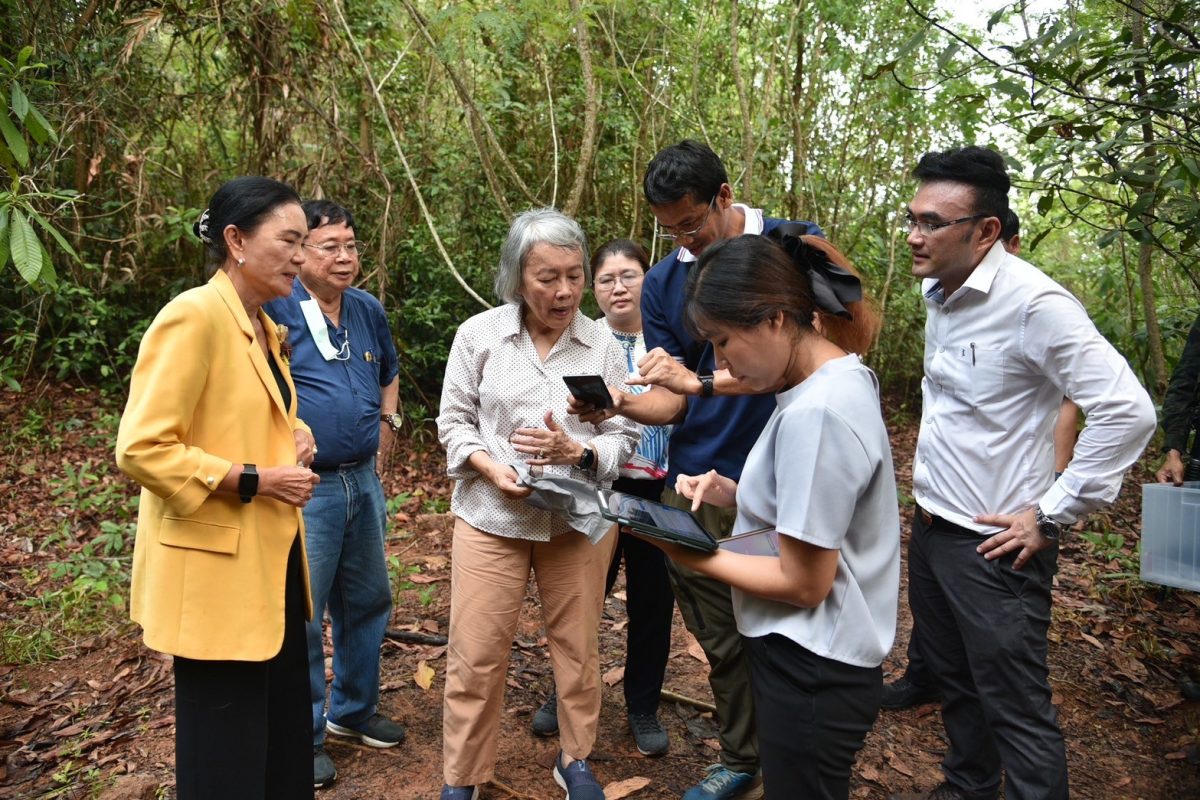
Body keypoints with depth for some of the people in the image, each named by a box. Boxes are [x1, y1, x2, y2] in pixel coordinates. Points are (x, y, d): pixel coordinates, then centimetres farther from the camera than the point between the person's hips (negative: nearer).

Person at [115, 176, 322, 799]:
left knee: (286, 733, 20)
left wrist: (297, 441, 5)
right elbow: (141, 449, -22)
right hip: (217, 567, -9)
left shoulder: (265, 328, 11)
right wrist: (255, 480, -20)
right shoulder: (193, 316, -17)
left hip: (272, 559, 9)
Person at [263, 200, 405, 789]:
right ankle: (303, 736, 22)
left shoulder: (368, 310, 9)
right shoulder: (277, 307, -12)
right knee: (301, 618, 3)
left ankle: (354, 709, 37)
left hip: (364, 481, 7)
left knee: (367, 602, 18)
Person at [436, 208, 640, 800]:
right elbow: (454, 420, 2)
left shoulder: (603, 344, -2)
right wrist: (492, 468, -16)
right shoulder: (478, 334, -4)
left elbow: (625, 436, 1)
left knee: (577, 646, 14)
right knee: (475, 655, 5)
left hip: (580, 519, 1)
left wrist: (576, 451, -19)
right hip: (491, 515, -1)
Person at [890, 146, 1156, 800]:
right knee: (952, 678, 23)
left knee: (1015, 708, 3)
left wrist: (1050, 515, -18)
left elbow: (1126, 412, -23)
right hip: (930, 526, 8)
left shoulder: (1033, 303, -20)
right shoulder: (939, 291, 5)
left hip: (993, 544, -8)